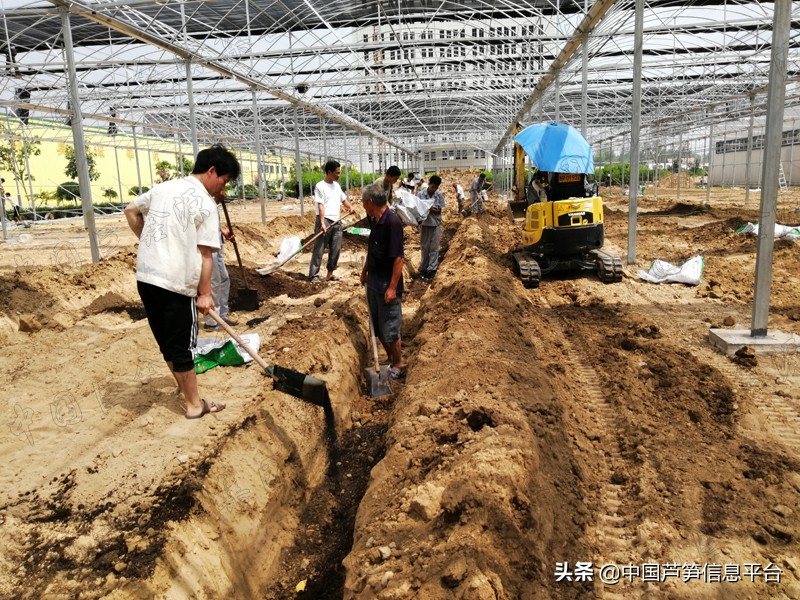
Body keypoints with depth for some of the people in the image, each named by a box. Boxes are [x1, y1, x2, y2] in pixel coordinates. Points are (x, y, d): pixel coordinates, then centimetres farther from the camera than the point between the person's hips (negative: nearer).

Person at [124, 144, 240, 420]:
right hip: (175, 283, -7)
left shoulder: (163, 187, 11)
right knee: (181, 346, 4)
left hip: (145, 277, 8)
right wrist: (205, 294, -6)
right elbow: (205, 255, -12)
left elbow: (131, 211, 24)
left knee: (167, 342, 19)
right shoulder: (205, 204, -10)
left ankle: (185, 387, 37)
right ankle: (194, 405, 16)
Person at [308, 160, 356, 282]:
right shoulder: (320, 186, -7)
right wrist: (322, 223, -23)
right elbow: (320, 206, -14)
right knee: (319, 250, -5)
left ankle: (330, 273, 20)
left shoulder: (337, 185, 15)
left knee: (336, 249, 8)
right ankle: (313, 275, -3)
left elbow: (343, 199, 22)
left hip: (336, 222, 7)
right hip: (325, 221, -7)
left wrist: (350, 207, -1)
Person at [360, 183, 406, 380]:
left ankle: (398, 367, 19)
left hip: (387, 286, -9)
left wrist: (393, 287, -23)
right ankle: (390, 359, 34)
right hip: (373, 282, 9)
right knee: (377, 326, 18)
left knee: (389, 329, 2)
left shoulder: (392, 222, -22)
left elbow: (399, 257, -23)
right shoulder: (374, 220, 4)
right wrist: (365, 270, 23)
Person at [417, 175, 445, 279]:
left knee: (434, 248, 2)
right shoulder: (420, 194, -8)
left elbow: (439, 211, -6)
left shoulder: (439, 195, -6)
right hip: (424, 223, 0)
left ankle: (432, 269, 8)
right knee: (424, 247, 9)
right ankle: (423, 268, 20)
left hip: (436, 224, 0)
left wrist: (429, 209, -23)